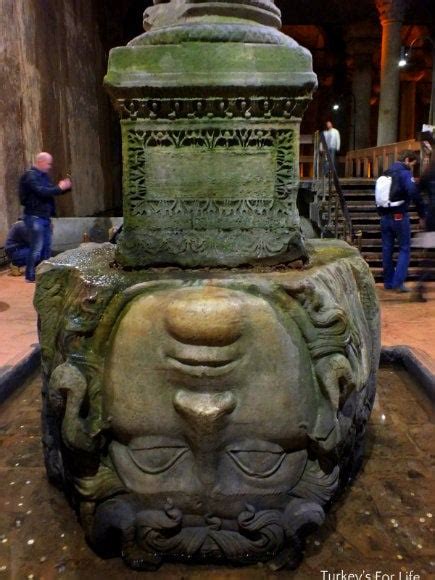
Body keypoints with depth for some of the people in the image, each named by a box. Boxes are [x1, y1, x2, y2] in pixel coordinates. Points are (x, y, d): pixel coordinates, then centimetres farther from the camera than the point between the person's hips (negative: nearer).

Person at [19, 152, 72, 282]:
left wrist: (64, 187, 2)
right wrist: (60, 188, -19)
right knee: (37, 248, -7)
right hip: (35, 217, -9)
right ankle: (30, 276, 0)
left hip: (45, 217, 9)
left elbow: (51, 190, 20)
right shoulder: (30, 175, -12)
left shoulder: (44, 175, 16)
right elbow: (42, 191, -25)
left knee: (47, 247, 12)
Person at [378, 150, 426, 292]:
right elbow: (414, 194, -22)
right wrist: (422, 214, -15)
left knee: (387, 249, 10)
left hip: (385, 216, 7)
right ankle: (398, 282, -6)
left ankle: (388, 282, 15)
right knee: (404, 248, 2)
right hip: (399, 216, -7)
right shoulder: (405, 173, -10)